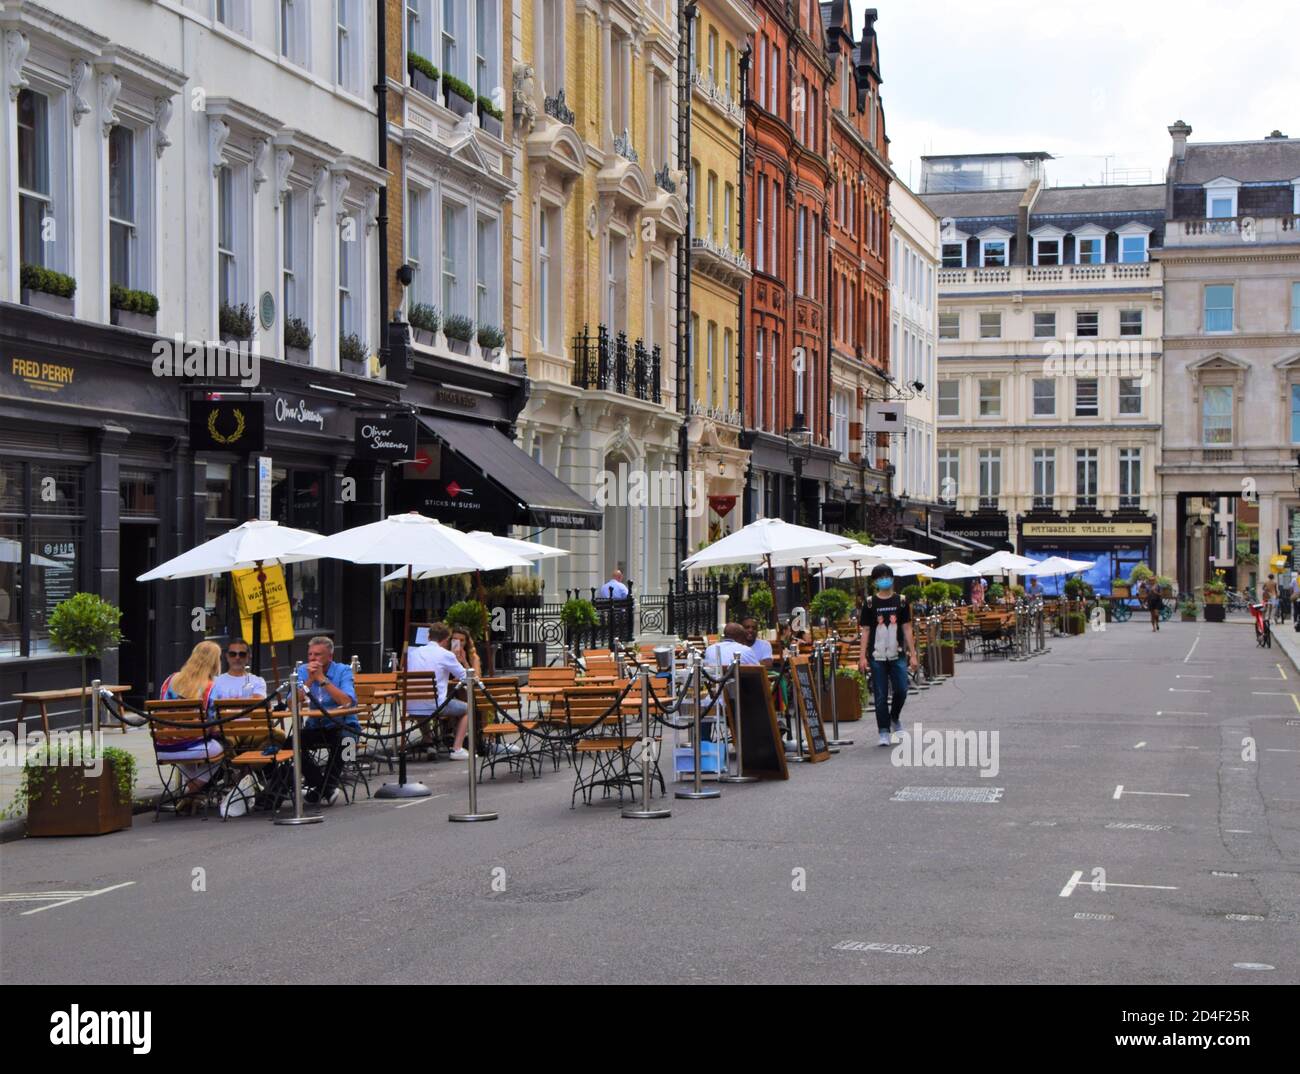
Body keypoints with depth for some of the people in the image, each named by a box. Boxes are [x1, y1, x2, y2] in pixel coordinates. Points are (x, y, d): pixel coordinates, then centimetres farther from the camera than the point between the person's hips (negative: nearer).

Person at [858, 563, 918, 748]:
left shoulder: (901, 601, 6)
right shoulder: (869, 603, 3)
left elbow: (907, 629, 7)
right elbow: (865, 631, 4)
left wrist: (912, 654, 2)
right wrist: (862, 657, -3)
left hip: (897, 655, 1)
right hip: (877, 656, -1)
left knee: (901, 690, -5)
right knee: (880, 696, -1)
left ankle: (894, 718, 24)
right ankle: (884, 732, 5)